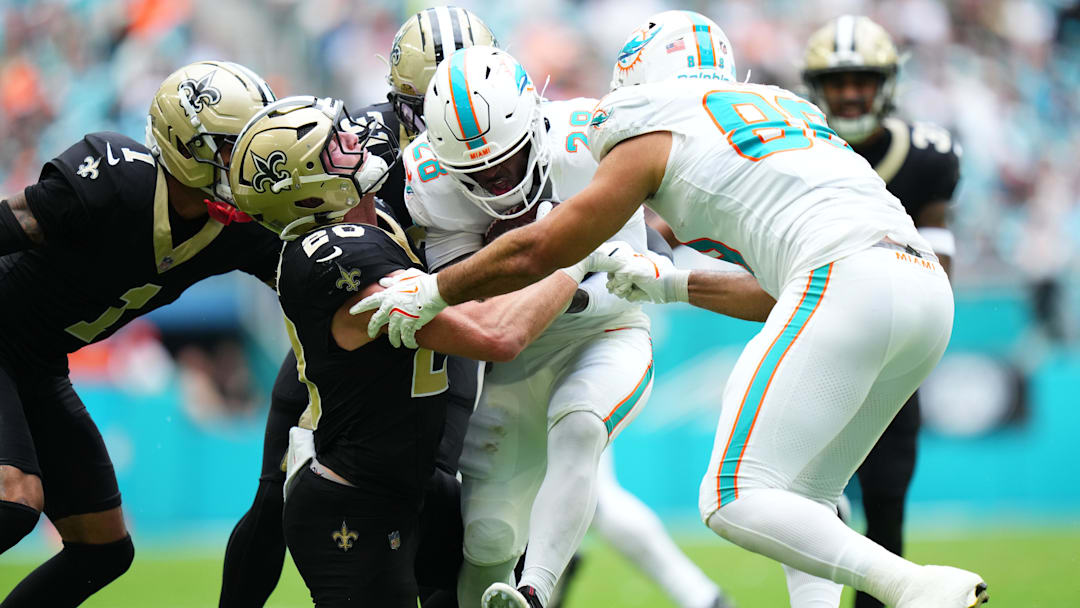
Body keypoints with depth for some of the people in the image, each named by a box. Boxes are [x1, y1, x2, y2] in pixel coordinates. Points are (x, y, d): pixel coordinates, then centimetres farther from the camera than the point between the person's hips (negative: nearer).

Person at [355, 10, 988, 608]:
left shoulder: (652, 140, 12)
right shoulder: (782, 107, 32)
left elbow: (536, 252, 16)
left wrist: (431, 291, 29)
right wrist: (674, 286, 43)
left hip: (847, 281, -8)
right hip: (930, 291, 8)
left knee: (735, 502, -8)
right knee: (801, 499, 20)